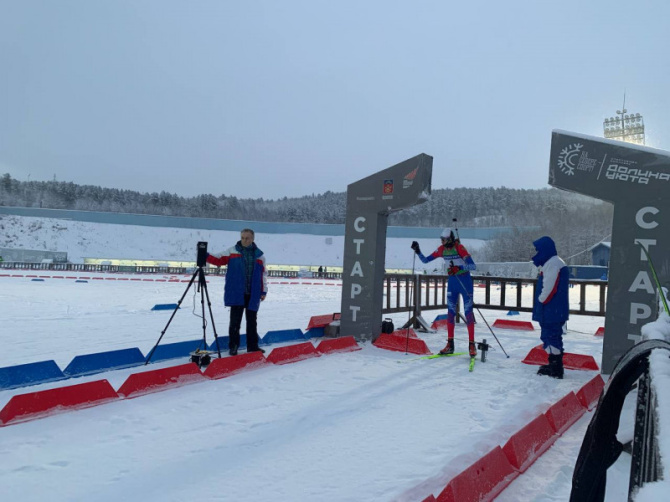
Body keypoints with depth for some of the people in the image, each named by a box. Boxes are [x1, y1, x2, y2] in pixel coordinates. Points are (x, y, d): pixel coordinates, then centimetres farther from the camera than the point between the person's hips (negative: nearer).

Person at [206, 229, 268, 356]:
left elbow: (264, 274, 9)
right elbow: (218, 260, -2)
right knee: (235, 321, 1)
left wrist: (264, 291, 5)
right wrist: (205, 256, -19)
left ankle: (252, 346, 20)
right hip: (236, 294, -2)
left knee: (252, 321, 10)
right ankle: (233, 346, 12)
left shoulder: (259, 255, 8)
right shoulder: (232, 252, 4)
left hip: (253, 295, 2)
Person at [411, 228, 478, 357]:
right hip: (452, 281, 6)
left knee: (468, 312, -5)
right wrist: (417, 251, -11)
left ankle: (471, 345, 1)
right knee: (450, 311, 5)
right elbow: (425, 260, 5)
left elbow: (473, 266, -24)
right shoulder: (441, 249, -2)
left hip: (465, 280, -5)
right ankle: (450, 345, 11)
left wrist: (459, 267, -38)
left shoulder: (459, 248, -19)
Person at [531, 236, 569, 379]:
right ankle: (553, 366, 26)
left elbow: (549, 288, -23)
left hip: (552, 312, -11)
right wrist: (539, 306, 15)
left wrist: (541, 301, -9)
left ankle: (556, 370, -2)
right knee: (549, 337, 17)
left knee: (552, 338, -6)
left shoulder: (553, 264, -17)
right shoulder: (550, 263, 17)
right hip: (550, 312, 11)